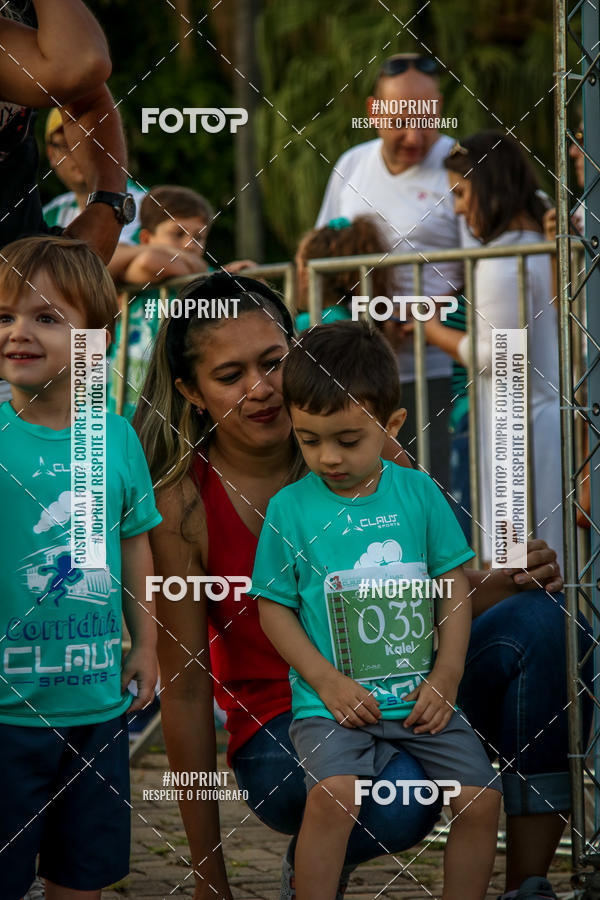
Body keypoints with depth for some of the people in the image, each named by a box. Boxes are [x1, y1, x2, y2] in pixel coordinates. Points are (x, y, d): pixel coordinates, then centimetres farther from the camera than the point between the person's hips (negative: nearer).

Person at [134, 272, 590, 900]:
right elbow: (185, 684, -10)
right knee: (398, 803, -37)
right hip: (282, 728, -4)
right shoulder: (184, 504, -12)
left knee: (538, 619, -21)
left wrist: (512, 580, -19)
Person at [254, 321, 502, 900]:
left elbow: (454, 584, 9)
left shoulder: (418, 493, 4)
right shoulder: (290, 508, -2)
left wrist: (447, 676, -1)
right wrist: (326, 680, -10)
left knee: (481, 798, -10)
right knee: (333, 793, -29)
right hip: (334, 700, -3)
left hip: (422, 697, 3)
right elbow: (273, 608, 1)